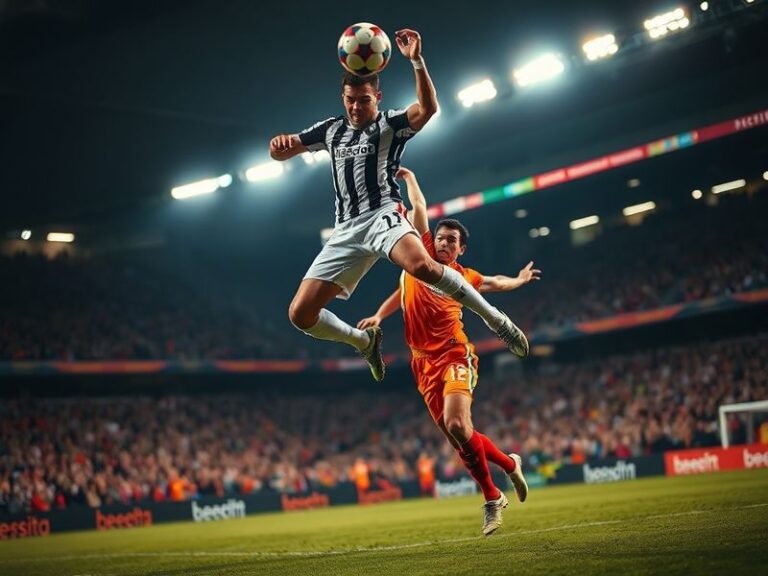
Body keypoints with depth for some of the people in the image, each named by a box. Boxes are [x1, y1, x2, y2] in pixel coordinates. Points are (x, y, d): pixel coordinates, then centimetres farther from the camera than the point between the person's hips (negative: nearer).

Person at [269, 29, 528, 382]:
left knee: (421, 266, -39)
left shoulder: (390, 124, 5)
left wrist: (416, 60, -27)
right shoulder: (330, 130, 20)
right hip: (346, 231, 5)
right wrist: (278, 143, -3)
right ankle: (365, 342, 21)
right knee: (300, 314, -6)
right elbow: (280, 154, 22)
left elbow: (428, 108, -15)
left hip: (383, 214, -5)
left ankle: (497, 321, -24)